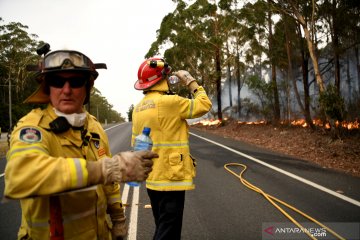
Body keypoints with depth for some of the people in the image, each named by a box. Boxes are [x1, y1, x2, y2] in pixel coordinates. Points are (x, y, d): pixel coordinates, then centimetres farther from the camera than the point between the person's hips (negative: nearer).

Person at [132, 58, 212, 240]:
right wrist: (191, 82, 5)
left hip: (152, 178, 8)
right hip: (170, 177, -8)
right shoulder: (169, 102, -17)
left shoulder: (138, 108, 9)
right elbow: (204, 105, -6)